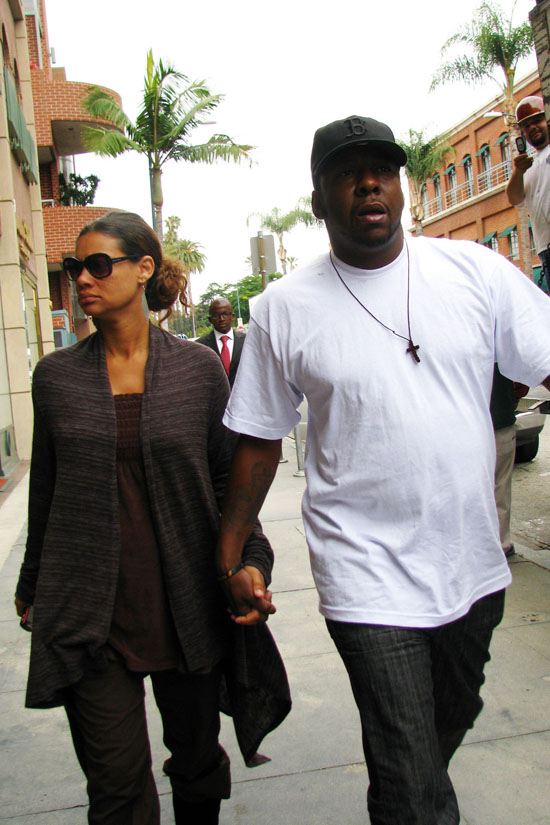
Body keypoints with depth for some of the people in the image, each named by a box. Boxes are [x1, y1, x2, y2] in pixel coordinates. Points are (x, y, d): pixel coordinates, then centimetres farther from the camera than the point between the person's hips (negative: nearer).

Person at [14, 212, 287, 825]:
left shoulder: (199, 368, 0)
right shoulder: (55, 376, 3)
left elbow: (230, 477, 4)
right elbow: (44, 493, 11)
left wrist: (250, 558, -10)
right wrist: (32, 586, 19)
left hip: (189, 607, 0)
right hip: (89, 611, 0)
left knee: (198, 761, 17)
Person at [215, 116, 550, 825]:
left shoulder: (474, 270, -3)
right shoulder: (284, 307, -6)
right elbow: (259, 442, 0)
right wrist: (229, 558, 0)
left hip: (474, 563, 4)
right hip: (369, 579, -3)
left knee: (453, 719, 28)